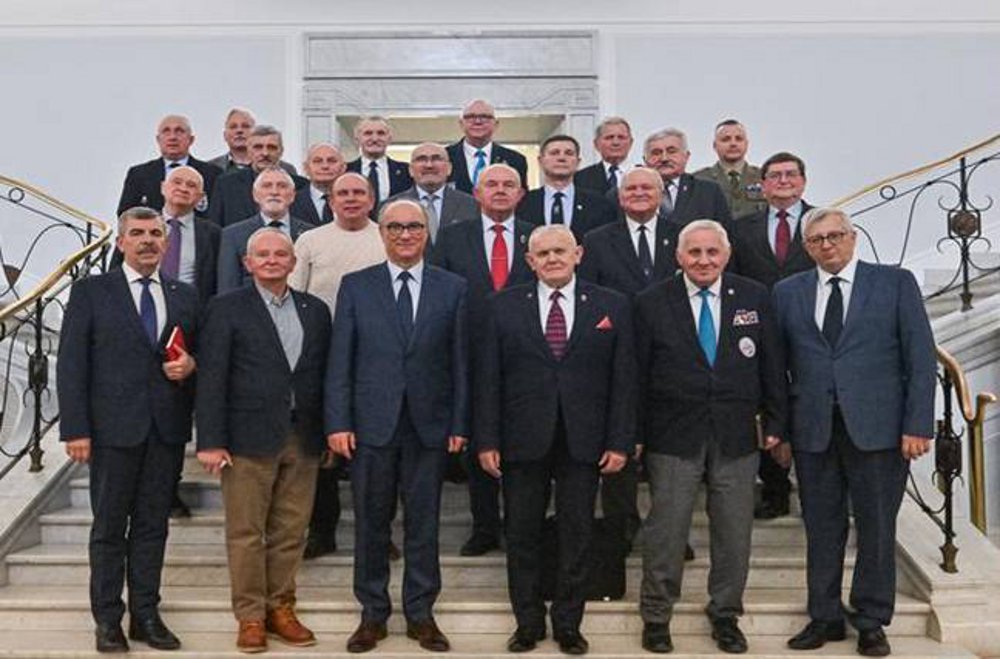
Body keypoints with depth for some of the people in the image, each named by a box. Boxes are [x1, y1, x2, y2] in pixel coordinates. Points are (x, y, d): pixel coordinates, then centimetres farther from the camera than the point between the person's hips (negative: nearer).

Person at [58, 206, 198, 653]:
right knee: (109, 527, 6)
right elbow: (71, 364, -3)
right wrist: (75, 429, -10)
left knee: (153, 525, 9)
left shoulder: (185, 296, 11)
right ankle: (107, 620, 16)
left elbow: (198, 355, 19)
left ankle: (146, 615, 19)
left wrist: (191, 366, -6)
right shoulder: (91, 291, 2)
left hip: (167, 428, 3)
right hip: (114, 427, -3)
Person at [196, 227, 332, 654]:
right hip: (249, 438, -3)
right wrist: (210, 441, -10)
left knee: (291, 532, 8)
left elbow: (325, 374, 11)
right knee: (246, 533, 2)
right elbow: (212, 378, -4)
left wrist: (331, 433, 6)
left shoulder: (315, 310, 11)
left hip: (303, 440, 4)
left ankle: (281, 609, 21)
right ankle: (251, 617, 13)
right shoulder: (227, 309, 0)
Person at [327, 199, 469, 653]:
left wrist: (459, 424, -1)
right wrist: (338, 423, -6)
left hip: (430, 425, 0)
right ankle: (373, 614, 22)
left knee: (423, 524, 8)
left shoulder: (453, 288, 4)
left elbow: (459, 361, 3)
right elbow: (340, 361, 1)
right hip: (371, 424, 0)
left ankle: (420, 613, 21)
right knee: (371, 524, 8)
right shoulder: (355, 286, 4)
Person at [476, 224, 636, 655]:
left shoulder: (612, 307, 3)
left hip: (583, 442, 0)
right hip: (523, 441, 0)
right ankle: (528, 623, 25)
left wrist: (620, 441, -4)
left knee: (577, 536, 9)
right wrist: (486, 440, -4)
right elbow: (489, 378, 1)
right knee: (522, 536, 9)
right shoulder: (505, 306, 4)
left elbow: (623, 379, 1)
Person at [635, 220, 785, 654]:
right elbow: (638, 374, -1)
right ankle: (656, 616, 20)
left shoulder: (755, 298, 5)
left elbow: (771, 367, 7)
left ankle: (725, 615, 28)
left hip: (737, 437, 2)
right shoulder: (651, 303, 0)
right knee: (665, 531, 4)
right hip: (672, 436, -2)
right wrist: (634, 435, -2)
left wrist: (774, 425, 4)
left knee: (734, 532, 10)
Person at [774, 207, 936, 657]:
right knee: (822, 528, 9)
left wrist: (917, 425, -8)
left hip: (878, 429, -2)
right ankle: (824, 618, 23)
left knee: (877, 529, 6)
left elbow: (921, 359, -1)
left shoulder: (895, 283, 3)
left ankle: (871, 622, 21)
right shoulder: (788, 292, 9)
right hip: (813, 430, 2)